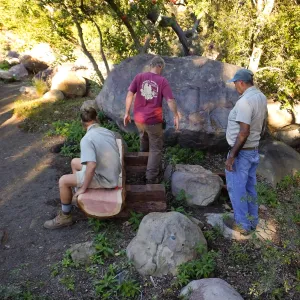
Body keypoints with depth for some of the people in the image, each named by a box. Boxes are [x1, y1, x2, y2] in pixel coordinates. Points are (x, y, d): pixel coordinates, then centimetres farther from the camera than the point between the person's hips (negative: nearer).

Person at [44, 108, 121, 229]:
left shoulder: (87, 139, -23)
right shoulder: (108, 132, 1)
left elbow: (92, 166, -32)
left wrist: (83, 188, -18)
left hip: (105, 179, -8)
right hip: (114, 172, 8)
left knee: (63, 181, 0)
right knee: (74, 162, 22)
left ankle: (65, 216, 15)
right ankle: (77, 196, 37)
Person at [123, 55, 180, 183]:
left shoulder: (139, 77, -2)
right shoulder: (162, 81, -10)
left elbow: (129, 94, -5)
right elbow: (170, 100, -13)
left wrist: (127, 113, 3)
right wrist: (176, 116, 0)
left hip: (138, 118, 4)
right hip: (154, 120, -4)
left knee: (144, 139, 32)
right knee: (156, 149, 9)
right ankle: (151, 177, 8)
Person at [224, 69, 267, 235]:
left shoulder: (245, 101, -24)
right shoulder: (261, 97, 6)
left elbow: (244, 132, -28)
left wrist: (231, 156, -23)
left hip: (241, 152, -9)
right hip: (254, 150, 9)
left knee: (236, 188, 5)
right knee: (249, 187, 19)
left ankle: (242, 224, 16)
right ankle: (252, 221, 31)